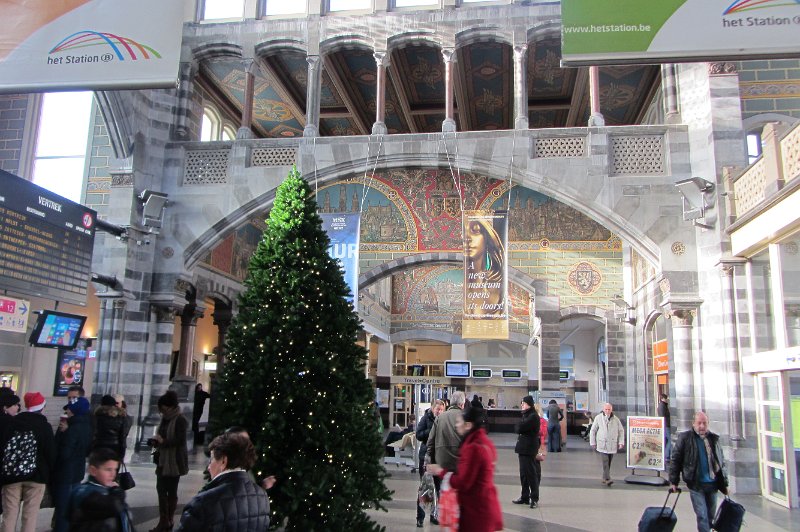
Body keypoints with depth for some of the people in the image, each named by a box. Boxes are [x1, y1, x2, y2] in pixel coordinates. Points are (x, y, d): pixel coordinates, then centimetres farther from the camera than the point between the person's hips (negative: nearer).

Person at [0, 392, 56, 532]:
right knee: (30, 515, 2)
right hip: (36, 475, -3)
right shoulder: (44, 426, -5)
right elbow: (51, 452, -6)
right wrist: (48, 471, 11)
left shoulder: (12, 423, 4)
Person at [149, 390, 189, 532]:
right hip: (163, 459, 8)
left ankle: (168, 521, 16)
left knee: (171, 491, 4)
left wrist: (163, 441, -19)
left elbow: (180, 440, -21)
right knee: (161, 489, 9)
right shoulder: (165, 418, 10)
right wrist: (156, 441, 2)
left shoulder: (180, 420, -15)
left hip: (174, 461, -8)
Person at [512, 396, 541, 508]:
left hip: (529, 449, -9)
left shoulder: (533, 416, -15)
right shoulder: (526, 415, 17)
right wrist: (519, 427, -3)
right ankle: (525, 497, 21)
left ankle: (534, 499, 2)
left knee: (530, 474, -4)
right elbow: (518, 428, 17)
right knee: (523, 474, 13)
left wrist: (517, 426, 0)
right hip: (523, 448, 9)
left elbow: (519, 428, -19)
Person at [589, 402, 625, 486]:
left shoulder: (616, 419, 2)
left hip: (612, 445, 3)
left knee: (609, 463, 10)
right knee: (605, 462, -14)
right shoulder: (598, 418, -3)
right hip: (602, 444, -3)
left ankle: (604, 478, 21)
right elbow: (593, 431, 3)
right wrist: (592, 443, 2)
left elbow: (621, 431, 10)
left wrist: (621, 442, 0)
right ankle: (607, 479, -18)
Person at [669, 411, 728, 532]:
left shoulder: (714, 439, 6)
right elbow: (675, 460, -5)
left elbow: (722, 462, 14)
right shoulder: (684, 438, -7)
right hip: (696, 485, -4)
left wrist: (724, 483, 13)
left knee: (710, 516, 14)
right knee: (702, 516, -6)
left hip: (713, 484, 4)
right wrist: (673, 481, -7)